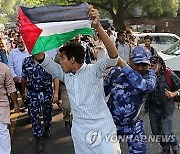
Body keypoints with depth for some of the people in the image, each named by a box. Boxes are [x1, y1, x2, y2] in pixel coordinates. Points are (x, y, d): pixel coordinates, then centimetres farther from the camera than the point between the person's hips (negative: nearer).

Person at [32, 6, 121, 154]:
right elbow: (42, 58, 2)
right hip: (79, 132, 6)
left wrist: (98, 26, -39)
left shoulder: (93, 70, -12)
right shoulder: (65, 74, 3)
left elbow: (113, 55, -28)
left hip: (102, 130, -6)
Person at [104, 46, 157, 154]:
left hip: (133, 126, 0)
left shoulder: (150, 75, -13)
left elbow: (144, 86, -38)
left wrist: (123, 65, -41)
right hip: (111, 123, 0)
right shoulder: (116, 71, -12)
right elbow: (102, 91, 1)